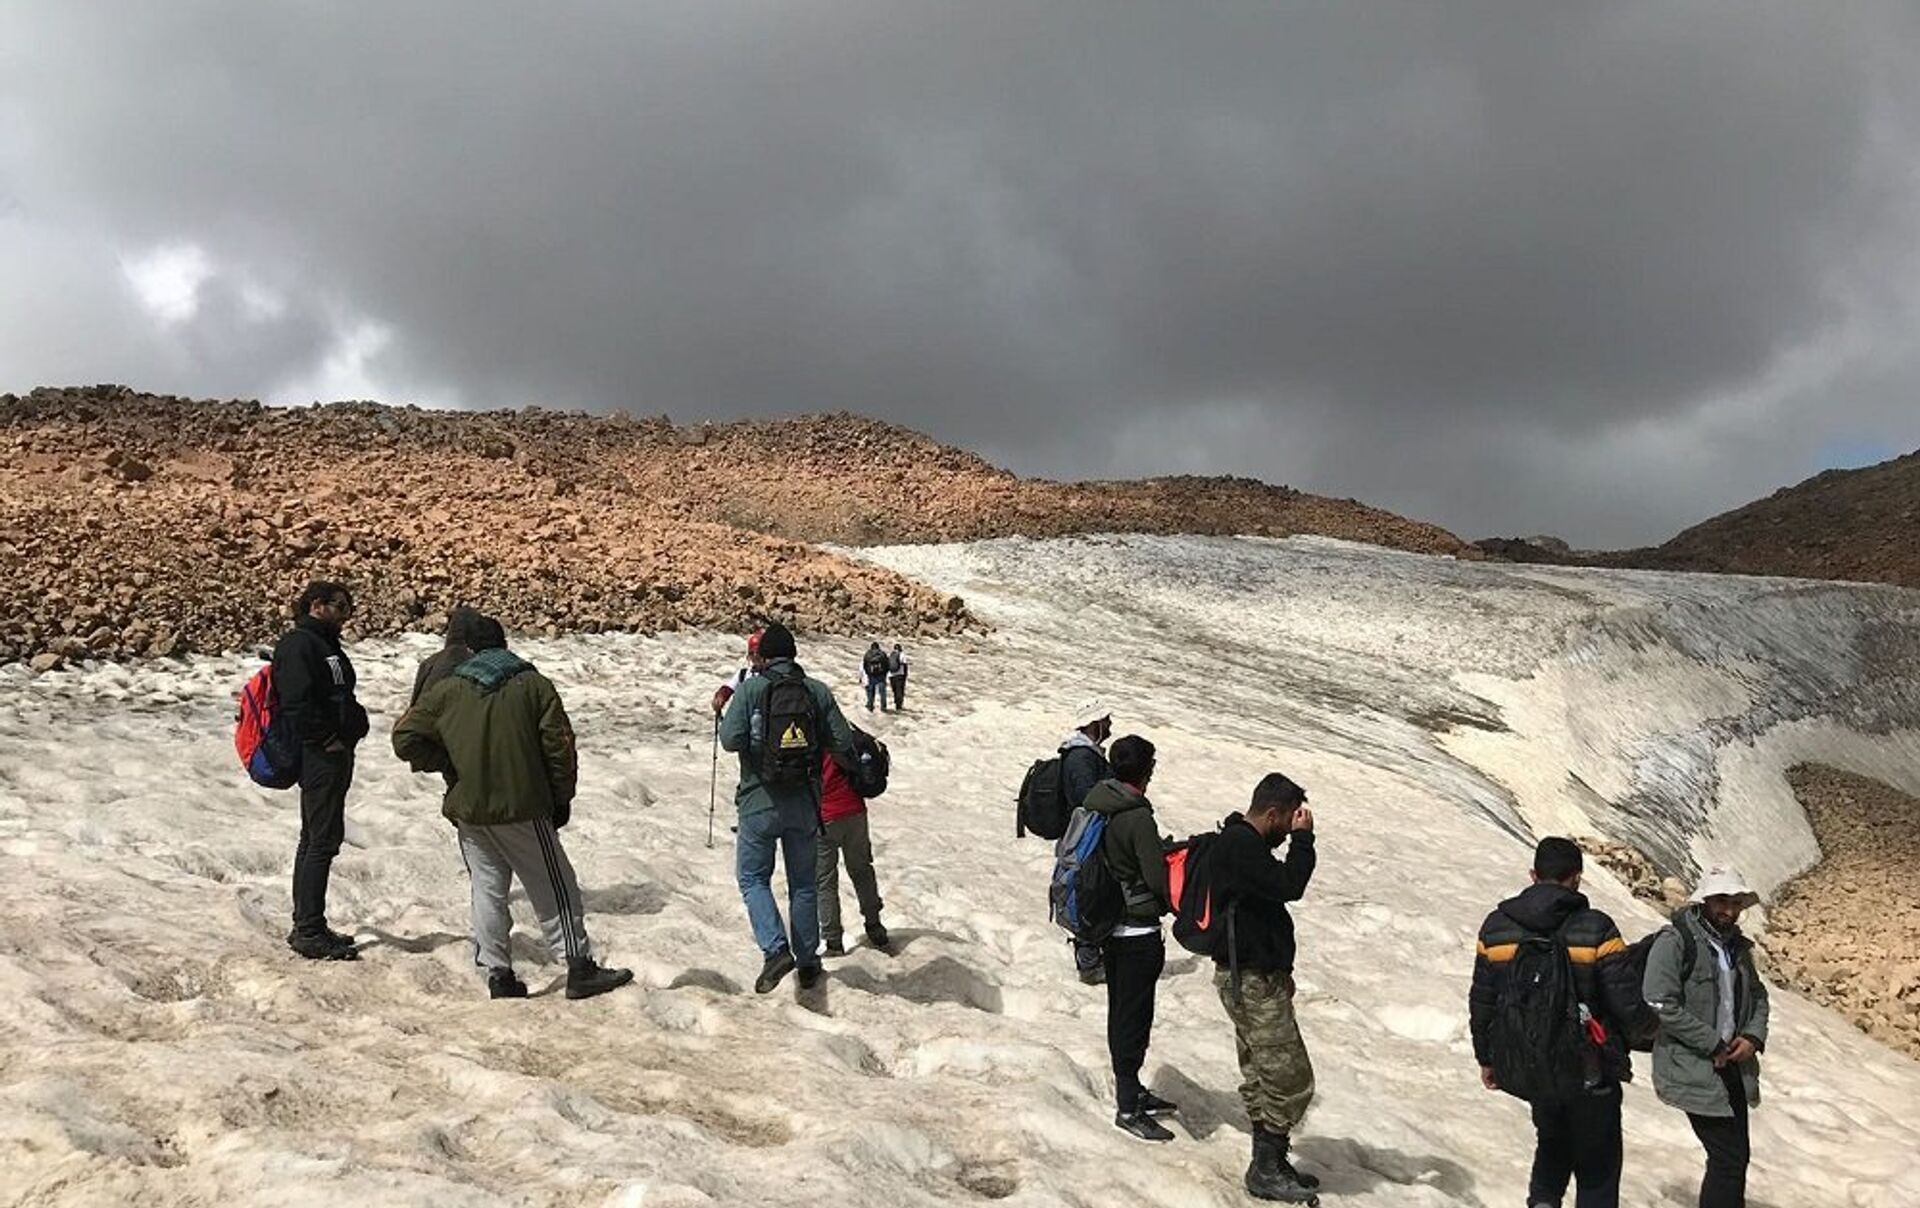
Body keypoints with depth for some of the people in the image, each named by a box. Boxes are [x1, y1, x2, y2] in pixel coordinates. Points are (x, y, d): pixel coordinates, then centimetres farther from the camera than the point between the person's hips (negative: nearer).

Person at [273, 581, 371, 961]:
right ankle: (309, 931, -5)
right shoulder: (298, 645, -13)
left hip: (336, 753, 11)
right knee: (323, 840, -9)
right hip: (319, 756, -11)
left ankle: (307, 926, 22)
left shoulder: (325, 644, 19)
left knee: (315, 839, 14)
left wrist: (354, 728, 11)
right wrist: (327, 740, -18)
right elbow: (297, 703, -22)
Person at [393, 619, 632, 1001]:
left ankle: (498, 975, 11)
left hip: (469, 811, 2)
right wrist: (561, 798, 6)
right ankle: (579, 968, 7)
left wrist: (447, 763, 12)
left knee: (487, 889, 11)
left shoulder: (446, 691, 4)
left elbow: (406, 740, 1)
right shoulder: (533, 684, -1)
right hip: (523, 807, -2)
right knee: (553, 887, 5)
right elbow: (559, 744, -3)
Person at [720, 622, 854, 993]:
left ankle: (776, 949, -7)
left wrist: (725, 720, 7)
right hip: (805, 803, 3)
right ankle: (807, 962, 22)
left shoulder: (750, 688, -8)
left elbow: (731, 739, -15)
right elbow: (843, 742, -3)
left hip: (760, 802, -2)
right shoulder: (818, 691, -2)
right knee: (804, 883, 15)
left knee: (753, 878, 11)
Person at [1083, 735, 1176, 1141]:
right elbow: (1159, 879, -22)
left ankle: (1130, 1089, 33)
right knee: (1134, 1018, 2)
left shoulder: (1095, 804, 1)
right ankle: (1128, 1107, 10)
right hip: (1138, 932, -8)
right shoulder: (1138, 818, -24)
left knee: (1121, 1012, 19)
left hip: (1107, 924, 8)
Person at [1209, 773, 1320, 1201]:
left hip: (1255, 977, 11)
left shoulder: (1241, 841, 13)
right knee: (1291, 1079, -5)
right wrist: (1303, 837, -15)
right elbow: (1288, 886, -23)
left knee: (1261, 1076, 16)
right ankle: (1266, 1171, 5)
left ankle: (1270, 1164, 24)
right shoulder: (1240, 845, -21)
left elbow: (1278, 887, 20)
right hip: (1253, 983, -11)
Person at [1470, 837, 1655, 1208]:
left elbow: (1481, 1003, 4)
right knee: (1597, 1168, 12)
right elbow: (1627, 1001, -13)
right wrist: (1646, 1026, 11)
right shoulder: (1595, 929, -15)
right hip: (1589, 1071, -3)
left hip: (1528, 1066, 4)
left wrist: (1486, 1059, 17)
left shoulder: (1496, 927, -3)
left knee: (1552, 1143, 27)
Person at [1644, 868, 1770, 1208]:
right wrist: (1713, 1044, -15)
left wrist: (1754, 1036, 2)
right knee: (1729, 1158, -9)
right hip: (1693, 1070, -8)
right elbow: (1660, 1005, -20)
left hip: (1733, 1065, 8)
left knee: (1736, 1155, 14)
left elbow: (1757, 995, 22)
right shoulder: (1674, 942, -14)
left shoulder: (1737, 946, 11)